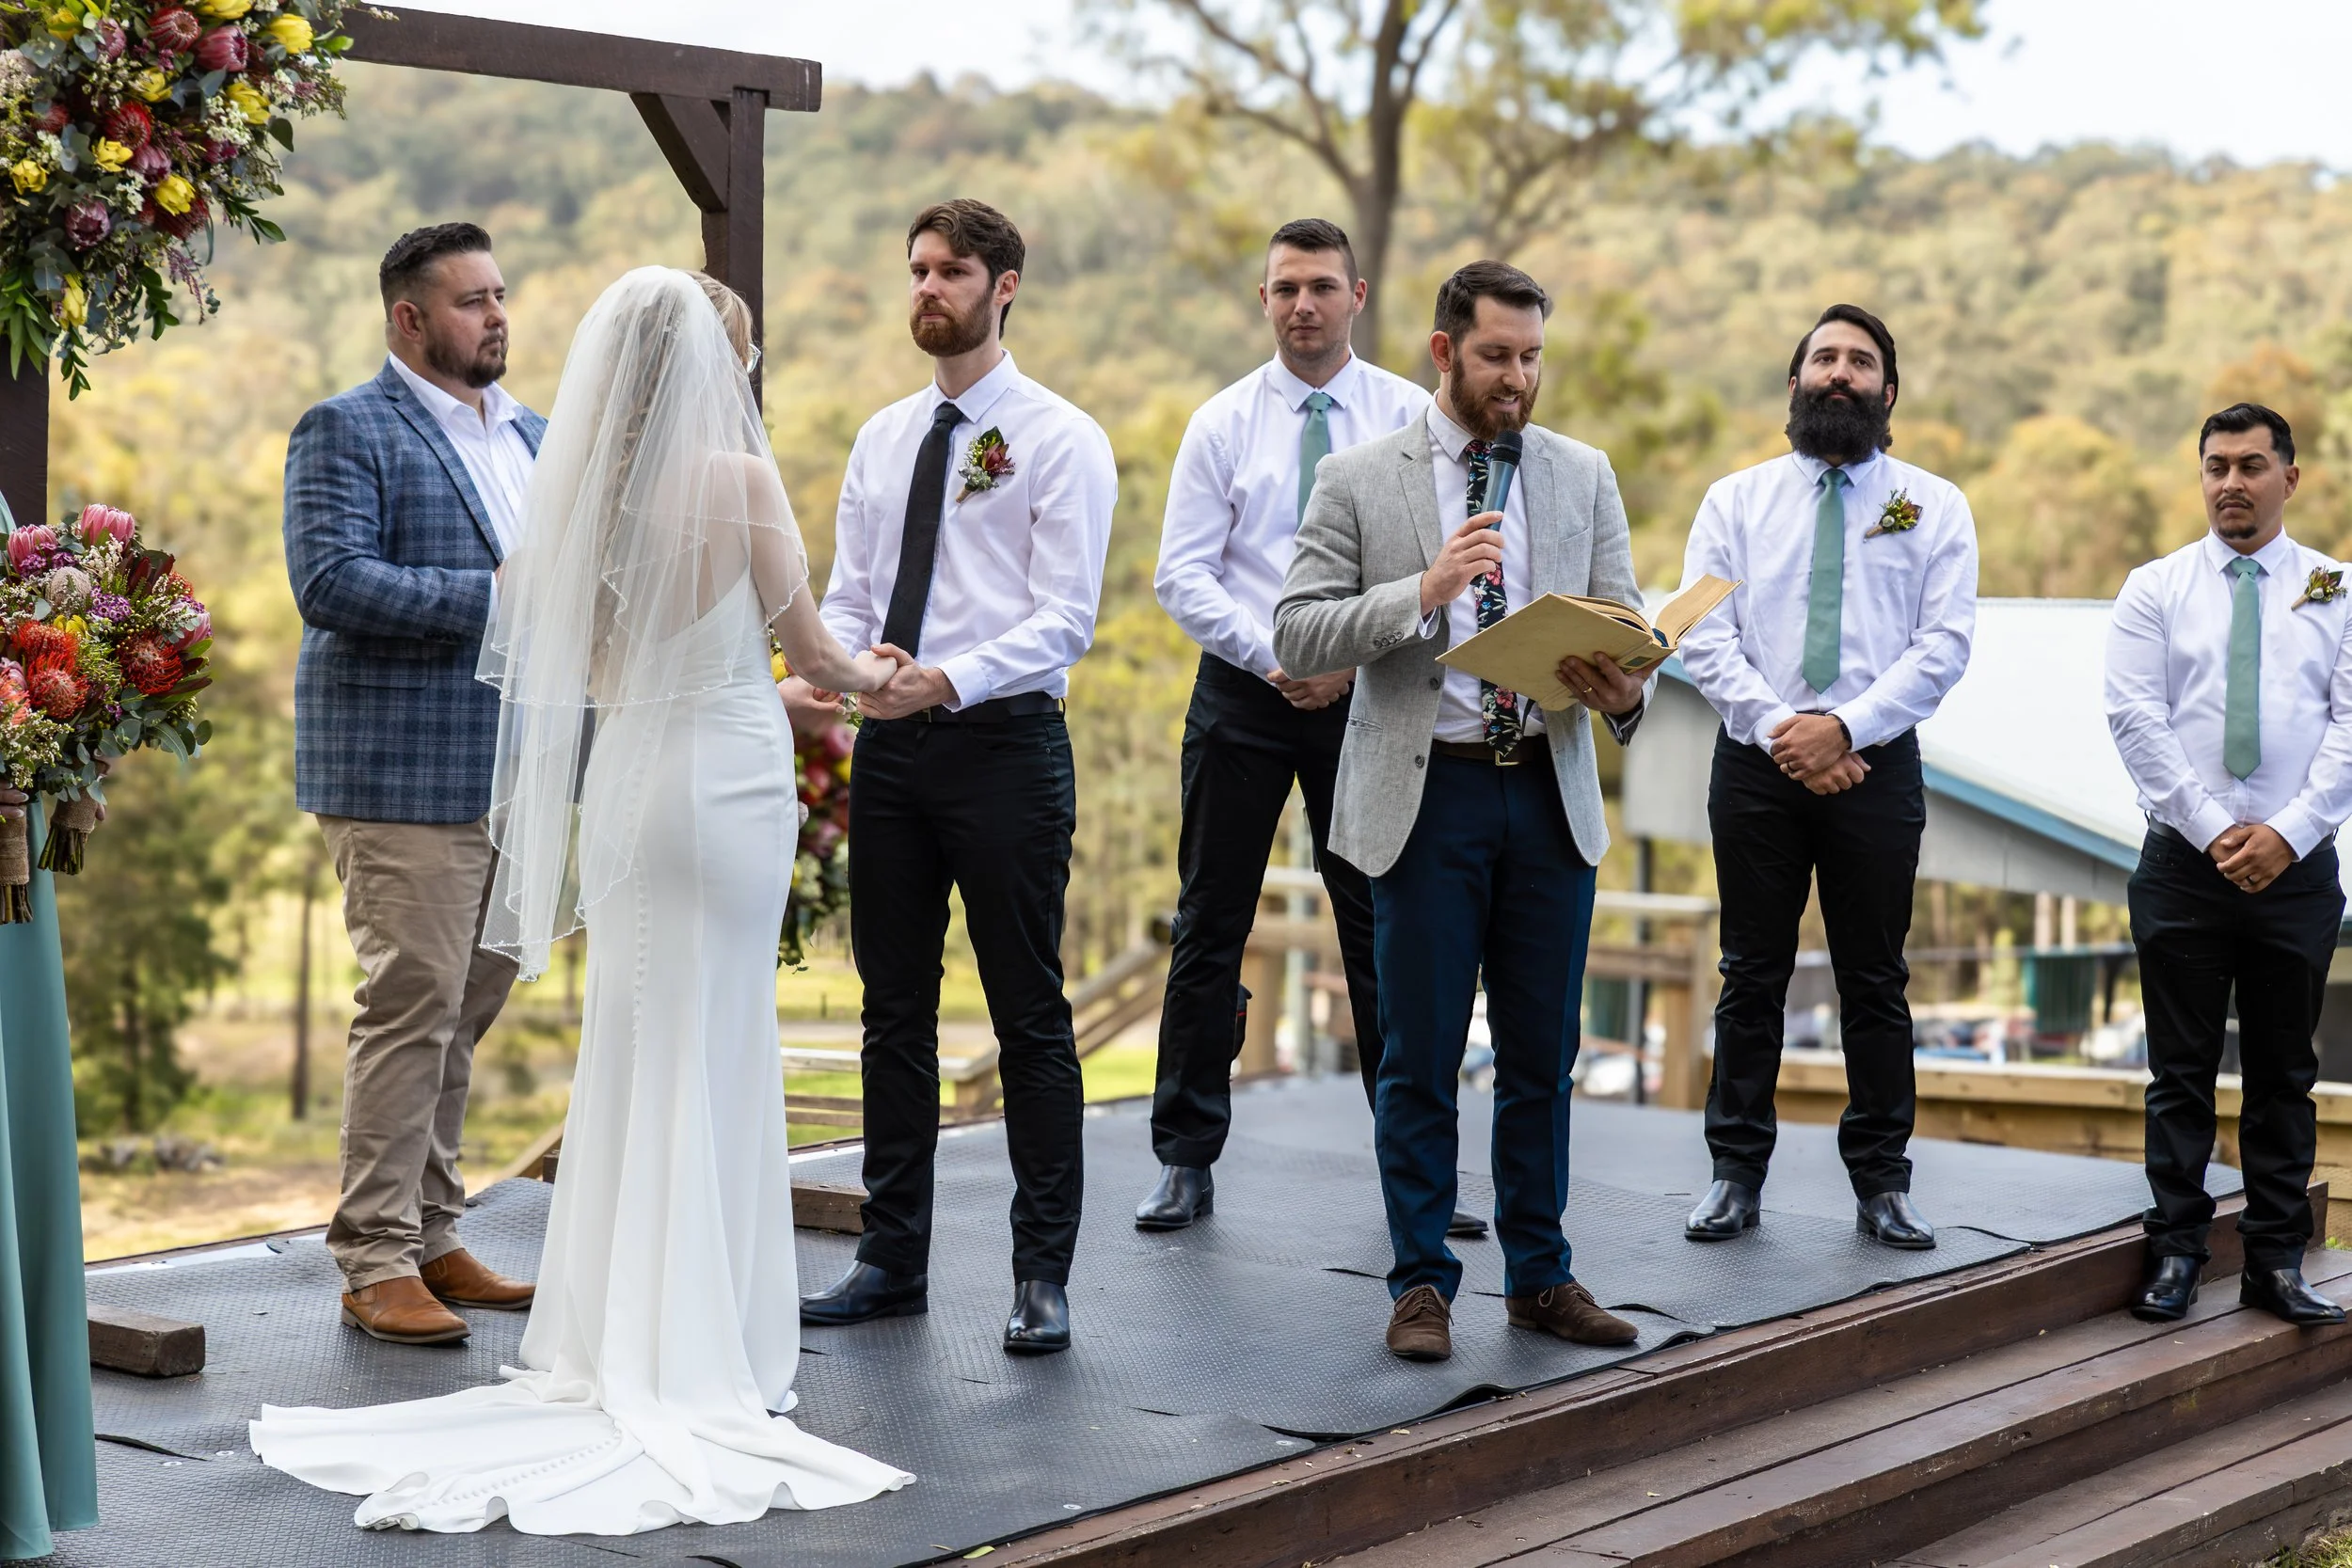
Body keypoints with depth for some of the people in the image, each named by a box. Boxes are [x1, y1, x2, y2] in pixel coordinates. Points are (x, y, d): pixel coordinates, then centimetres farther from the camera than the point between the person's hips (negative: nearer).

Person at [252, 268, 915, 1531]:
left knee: (627, 1051, 12)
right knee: (717, 1060, 1)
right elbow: (805, 645, -2)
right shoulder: (738, 476, -12)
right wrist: (869, 676, 18)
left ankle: (612, 1338, 18)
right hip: (727, 772, -5)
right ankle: (703, 1357, 6)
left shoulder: (584, 484, 3)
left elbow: (589, 667, 10)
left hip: (623, 774, 5)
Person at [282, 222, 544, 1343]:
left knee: (465, 1009, 12)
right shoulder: (345, 433, -5)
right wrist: (494, 597, -21)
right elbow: (333, 581, -17)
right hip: (405, 775, -7)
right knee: (411, 1003, -8)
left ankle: (430, 1238, 21)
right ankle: (375, 1262, -2)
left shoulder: (534, 436, 19)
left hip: (515, 775, 8)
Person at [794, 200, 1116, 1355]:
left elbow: (1063, 620, -12)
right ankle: (892, 1259, 20)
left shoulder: (1060, 440, -4)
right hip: (888, 744, 6)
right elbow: (849, 598, 13)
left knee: (1029, 1016, 0)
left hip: (1003, 740, -6)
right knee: (894, 1010, 11)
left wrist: (948, 680, -26)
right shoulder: (882, 440, 14)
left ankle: (1042, 1276, 6)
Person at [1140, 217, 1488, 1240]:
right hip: (1243, 692, 0)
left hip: (1366, 695, 0)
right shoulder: (1223, 423, 2)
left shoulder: (1408, 417, 1)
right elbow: (1182, 573, -2)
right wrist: (1273, 655, -13)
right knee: (1211, 928, 3)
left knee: (1383, 927, 3)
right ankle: (1186, 1162, 11)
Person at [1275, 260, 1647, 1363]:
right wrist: (1425, 591, -20)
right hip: (1426, 790, -3)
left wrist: (1622, 691, -17)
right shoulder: (1359, 481, 0)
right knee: (1419, 1056, 2)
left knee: (1542, 1054, 9)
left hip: (1550, 793, 3)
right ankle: (1422, 1282, 13)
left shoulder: (1583, 477, 10)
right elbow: (1297, 635, -7)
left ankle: (1539, 1275, 21)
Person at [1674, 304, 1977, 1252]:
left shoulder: (1933, 507, 6)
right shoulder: (1735, 501, 8)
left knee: (1875, 982, 5)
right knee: (1752, 976, 5)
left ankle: (1881, 1182, 13)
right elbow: (1704, 637, -1)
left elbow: (1944, 643, -4)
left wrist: (1845, 727, -16)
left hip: (1876, 764, 0)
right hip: (1756, 762, 1)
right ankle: (1737, 1173, 13)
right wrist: (1781, 729, -13)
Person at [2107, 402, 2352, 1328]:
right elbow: (2137, 718, -4)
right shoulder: (2155, 590, 5)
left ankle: (2276, 1263, 13)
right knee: (2181, 1072, 2)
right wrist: (2216, 829, -12)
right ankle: (2176, 1253, 8)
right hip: (2186, 863, -1)